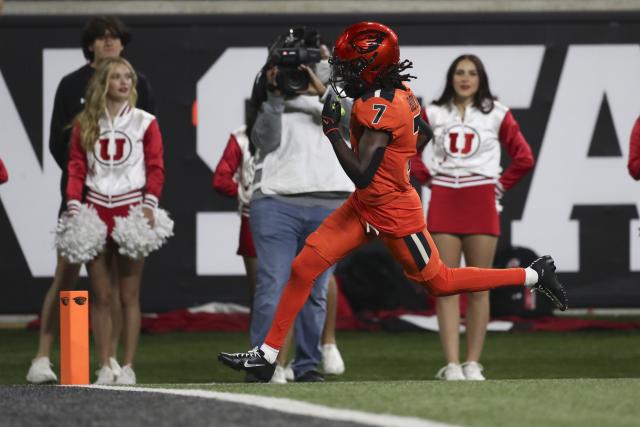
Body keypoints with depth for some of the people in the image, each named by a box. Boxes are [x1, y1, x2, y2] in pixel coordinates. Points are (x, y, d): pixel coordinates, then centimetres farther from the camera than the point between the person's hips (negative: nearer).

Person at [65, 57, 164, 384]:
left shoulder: (144, 122, 5)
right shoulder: (85, 124, 10)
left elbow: (155, 168, 1)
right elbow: (76, 168, 8)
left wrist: (149, 206, -12)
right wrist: (73, 206, -4)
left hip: (131, 210, -2)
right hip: (96, 210, 2)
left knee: (129, 295, -1)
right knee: (100, 296, 2)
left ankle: (128, 368, 1)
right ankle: (104, 368, 6)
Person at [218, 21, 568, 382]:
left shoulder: (380, 108, -29)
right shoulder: (401, 93, -2)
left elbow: (361, 174, -33)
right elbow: (424, 135, 15)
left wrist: (332, 129, -27)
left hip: (394, 215, -9)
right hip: (367, 206, 9)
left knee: (440, 282, 8)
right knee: (304, 267, 2)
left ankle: (535, 275, 21)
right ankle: (267, 355, 6)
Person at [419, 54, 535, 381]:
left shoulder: (496, 114, 4)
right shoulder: (434, 113, 8)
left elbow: (524, 158, 6)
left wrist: (500, 186, 2)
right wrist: (428, 178, 8)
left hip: (480, 204, -1)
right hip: (443, 203, 1)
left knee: (479, 288, 0)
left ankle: (473, 363, 4)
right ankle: (451, 364, -8)